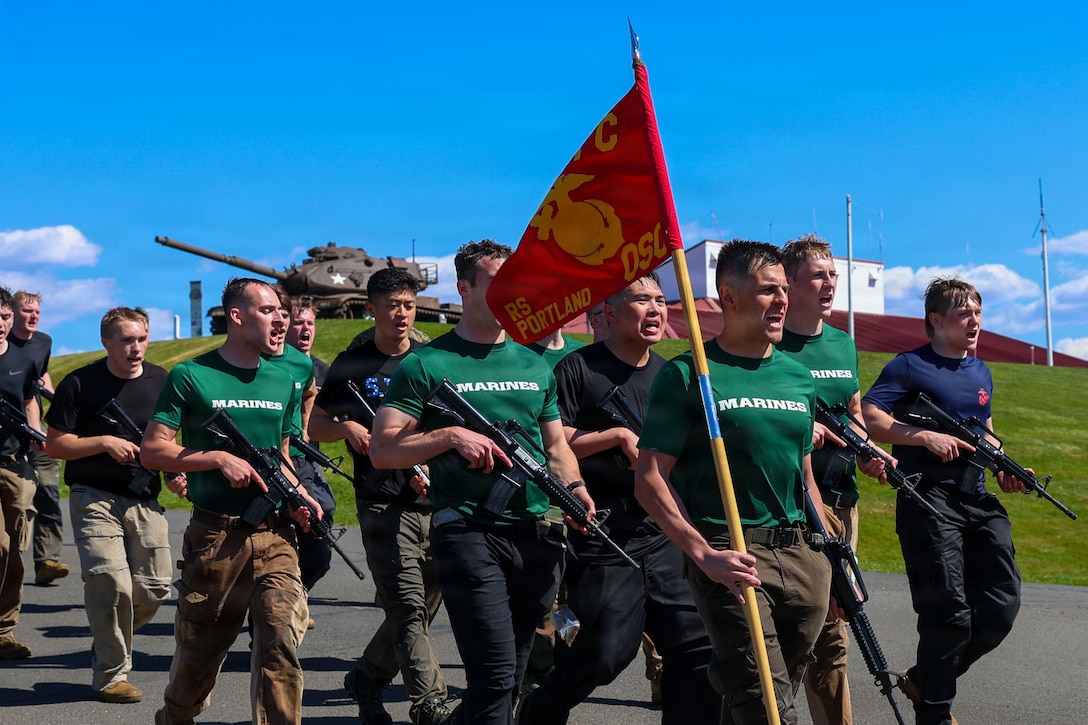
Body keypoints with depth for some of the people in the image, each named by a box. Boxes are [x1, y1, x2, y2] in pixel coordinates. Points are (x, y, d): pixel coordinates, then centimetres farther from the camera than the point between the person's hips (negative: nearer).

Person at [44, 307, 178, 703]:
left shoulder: (161, 381, 6)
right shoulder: (80, 384, -4)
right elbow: (55, 444, -3)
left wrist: (177, 470, 0)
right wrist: (105, 442, -15)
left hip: (145, 499, 4)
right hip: (94, 499, -4)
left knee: (154, 589, 1)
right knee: (111, 584, -15)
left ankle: (106, 643, 29)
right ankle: (111, 674, 1)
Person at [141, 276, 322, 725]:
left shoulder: (283, 384, 10)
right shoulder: (191, 377, -3)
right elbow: (151, 451, -4)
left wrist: (300, 497, 1)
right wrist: (220, 459, -14)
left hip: (273, 536, 3)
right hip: (214, 536, -2)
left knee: (282, 645, -14)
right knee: (200, 650, 13)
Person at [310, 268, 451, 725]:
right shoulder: (353, 365, 6)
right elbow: (315, 425, 11)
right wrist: (347, 427, -10)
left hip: (437, 502, 4)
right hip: (385, 506, -4)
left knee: (422, 608, 10)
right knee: (408, 610, -13)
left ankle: (366, 679, 30)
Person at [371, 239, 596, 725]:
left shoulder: (535, 366, 16)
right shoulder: (426, 365, 0)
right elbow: (382, 450, -5)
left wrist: (574, 487, 2)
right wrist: (451, 436, -17)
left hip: (537, 534, 6)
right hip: (468, 532, -6)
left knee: (511, 676, 13)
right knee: (496, 676, -13)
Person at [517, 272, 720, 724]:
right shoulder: (578, 369, -4)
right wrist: (618, 436, -17)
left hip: (664, 535, 6)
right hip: (603, 539, -6)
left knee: (698, 647, -1)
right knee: (607, 653, -7)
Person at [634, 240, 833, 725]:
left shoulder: (799, 378, 15)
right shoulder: (687, 374, -3)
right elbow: (650, 481, -7)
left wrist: (832, 557, 18)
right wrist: (705, 555, -17)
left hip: (801, 555, 6)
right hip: (730, 553, -6)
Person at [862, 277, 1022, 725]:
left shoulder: (982, 373, 18)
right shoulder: (910, 366, -4)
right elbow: (868, 417, -13)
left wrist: (1004, 470, 10)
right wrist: (927, 438, -21)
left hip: (978, 501, 7)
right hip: (928, 500, -7)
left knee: (1001, 607, 4)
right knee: (950, 615, -6)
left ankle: (924, 680, 22)